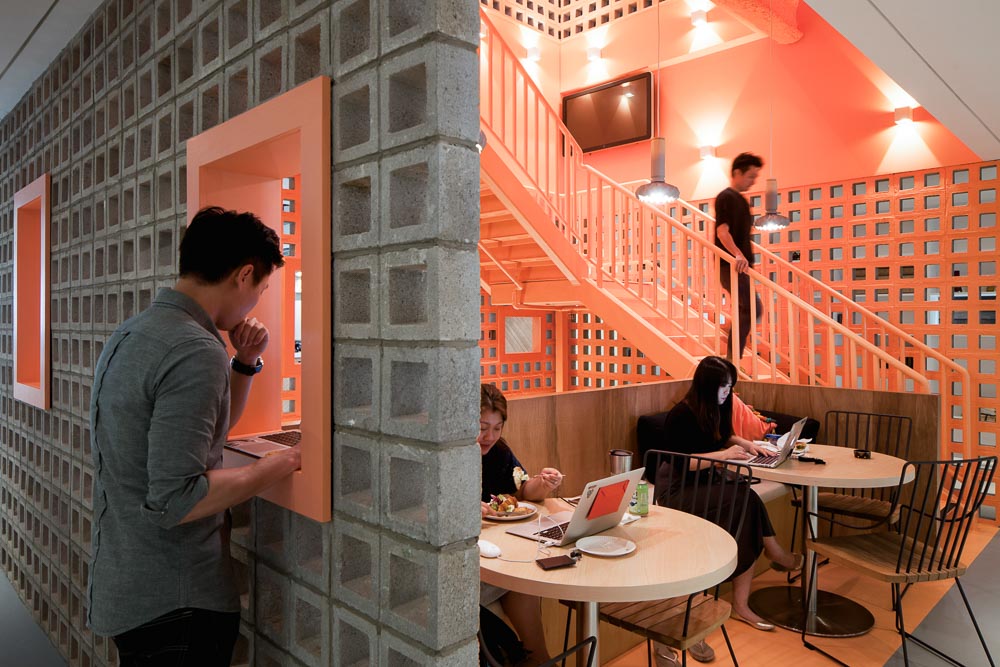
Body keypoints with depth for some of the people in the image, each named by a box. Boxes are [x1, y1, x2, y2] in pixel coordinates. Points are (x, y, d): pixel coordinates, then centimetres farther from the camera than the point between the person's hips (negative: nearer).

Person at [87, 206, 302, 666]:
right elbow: (174, 499, -28)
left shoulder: (129, 334, 7)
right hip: (173, 602, -9)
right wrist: (286, 462, -19)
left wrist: (245, 364, 4)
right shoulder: (196, 352, -25)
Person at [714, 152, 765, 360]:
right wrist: (737, 255, -37)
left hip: (740, 266, 10)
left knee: (746, 311, 10)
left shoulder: (740, 199, 19)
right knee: (752, 309, -16)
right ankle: (733, 361, -10)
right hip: (731, 266, -10)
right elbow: (722, 230, -23)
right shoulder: (726, 197, -10)